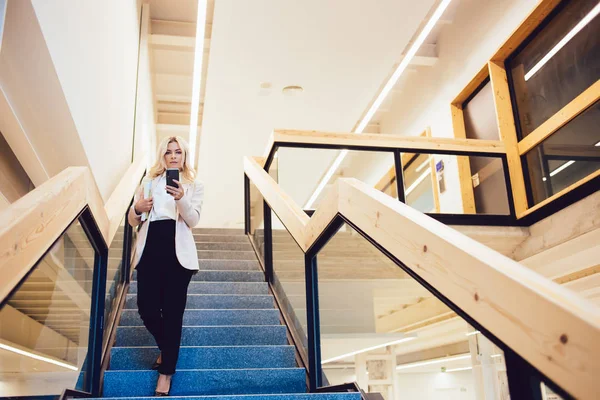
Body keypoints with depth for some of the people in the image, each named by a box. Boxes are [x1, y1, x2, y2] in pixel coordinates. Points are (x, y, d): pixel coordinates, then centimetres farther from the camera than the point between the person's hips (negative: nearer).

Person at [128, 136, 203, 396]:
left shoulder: (194, 186, 8)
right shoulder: (149, 181, 14)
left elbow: (193, 221, -7)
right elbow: (132, 221, 15)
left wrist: (181, 199, -25)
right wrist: (137, 208, -9)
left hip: (177, 253, -2)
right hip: (150, 250, 2)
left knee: (172, 312, 0)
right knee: (147, 309, 1)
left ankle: (166, 371, 12)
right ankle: (166, 347, 32)